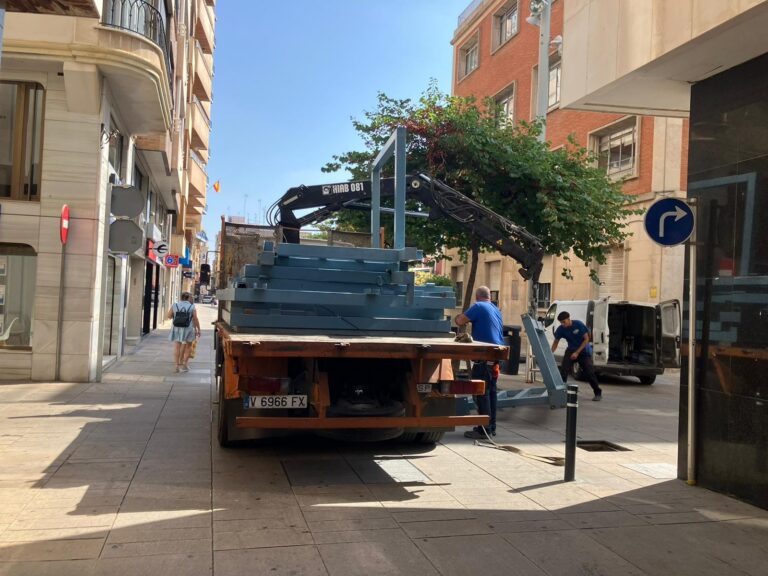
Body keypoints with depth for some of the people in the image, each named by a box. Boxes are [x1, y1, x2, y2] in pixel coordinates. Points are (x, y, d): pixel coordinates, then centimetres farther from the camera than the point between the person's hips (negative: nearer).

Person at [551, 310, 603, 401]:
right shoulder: (561, 329, -13)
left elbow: (586, 339, -16)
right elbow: (556, 342, -2)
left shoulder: (579, 324, -22)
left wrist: (577, 352, -21)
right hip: (571, 350, 3)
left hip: (584, 350, -3)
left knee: (589, 373, -6)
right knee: (564, 370, -17)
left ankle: (598, 393, 9)